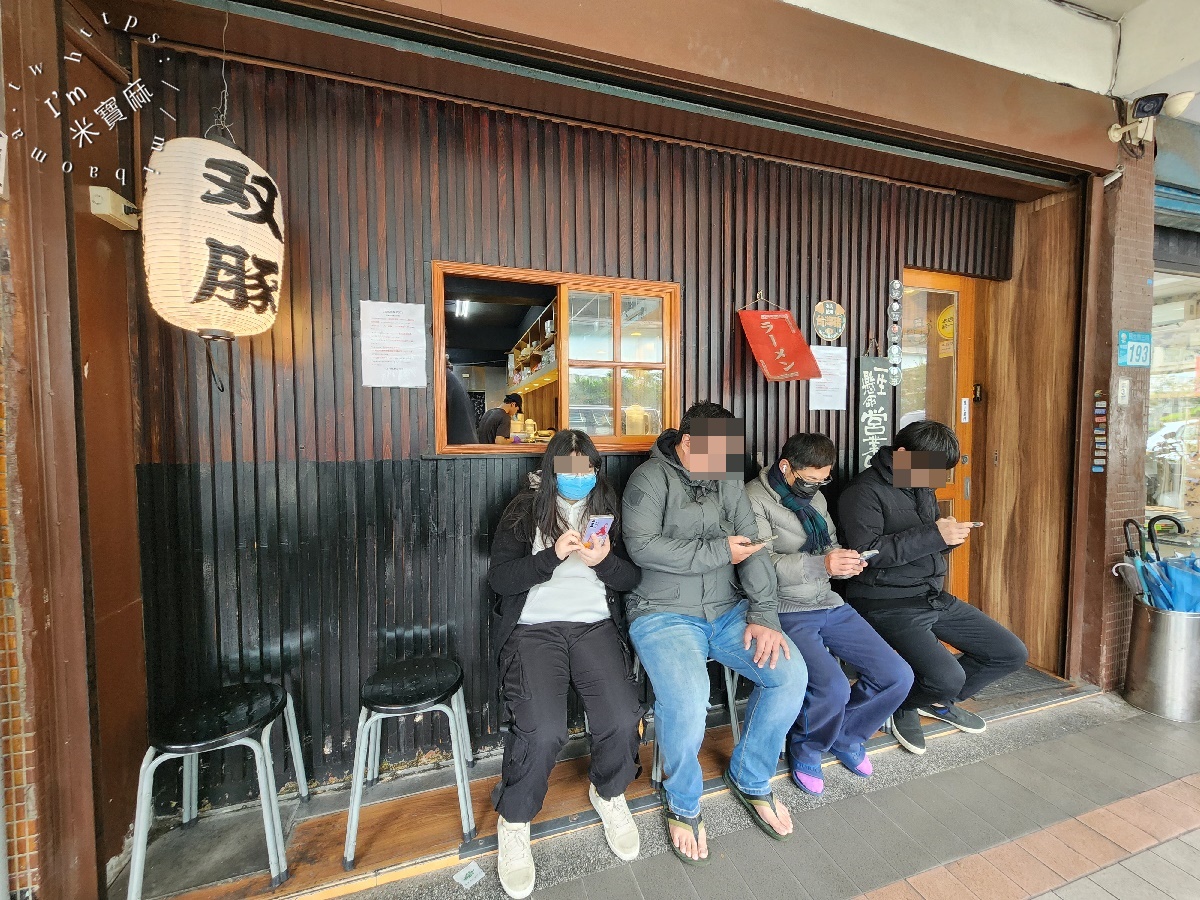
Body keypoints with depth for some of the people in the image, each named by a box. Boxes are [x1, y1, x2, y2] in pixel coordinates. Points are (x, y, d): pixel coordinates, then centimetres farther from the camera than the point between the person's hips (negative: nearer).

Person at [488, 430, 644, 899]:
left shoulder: (608, 508, 13)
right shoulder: (524, 510, 6)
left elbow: (632, 576, 9)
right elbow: (499, 578, -3)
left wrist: (603, 561, -14)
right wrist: (554, 555, -17)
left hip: (595, 624, 3)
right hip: (533, 626, -2)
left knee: (623, 720, -19)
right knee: (542, 730, -24)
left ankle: (609, 793, 17)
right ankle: (513, 821, 8)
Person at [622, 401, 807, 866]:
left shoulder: (729, 480, 10)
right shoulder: (650, 479, -7)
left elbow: (754, 549, 4)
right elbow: (642, 546, -21)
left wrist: (763, 616, -8)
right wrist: (720, 552, -14)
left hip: (729, 611, 6)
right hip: (664, 614, -5)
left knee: (791, 674, -12)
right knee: (686, 698, -28)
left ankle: (749, 778, 17)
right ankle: (683, 804, 7)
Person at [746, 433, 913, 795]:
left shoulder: (815, 497, 14)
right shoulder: (755, 499, -11)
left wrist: (846, 562, -2)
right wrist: (821, 565, -29)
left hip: (829, 605, 8)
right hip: (787, 612, -8)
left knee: (898, 676, -2)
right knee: (833, 688, -25)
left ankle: (846, 735, 25)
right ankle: (805, 749, 10)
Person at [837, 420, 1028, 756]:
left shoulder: (923, 487, 13)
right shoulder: (864, 490, -15)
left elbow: (928, 546, 21)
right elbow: (866, 551, -26)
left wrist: (950, 536, -3)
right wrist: (934, 535, -25)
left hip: (935, 598, 9)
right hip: (888, 605, -9)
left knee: (1012, 653, 9)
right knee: (948, 677, -25)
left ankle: (939, 700, 29)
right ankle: (903, 705, 11)